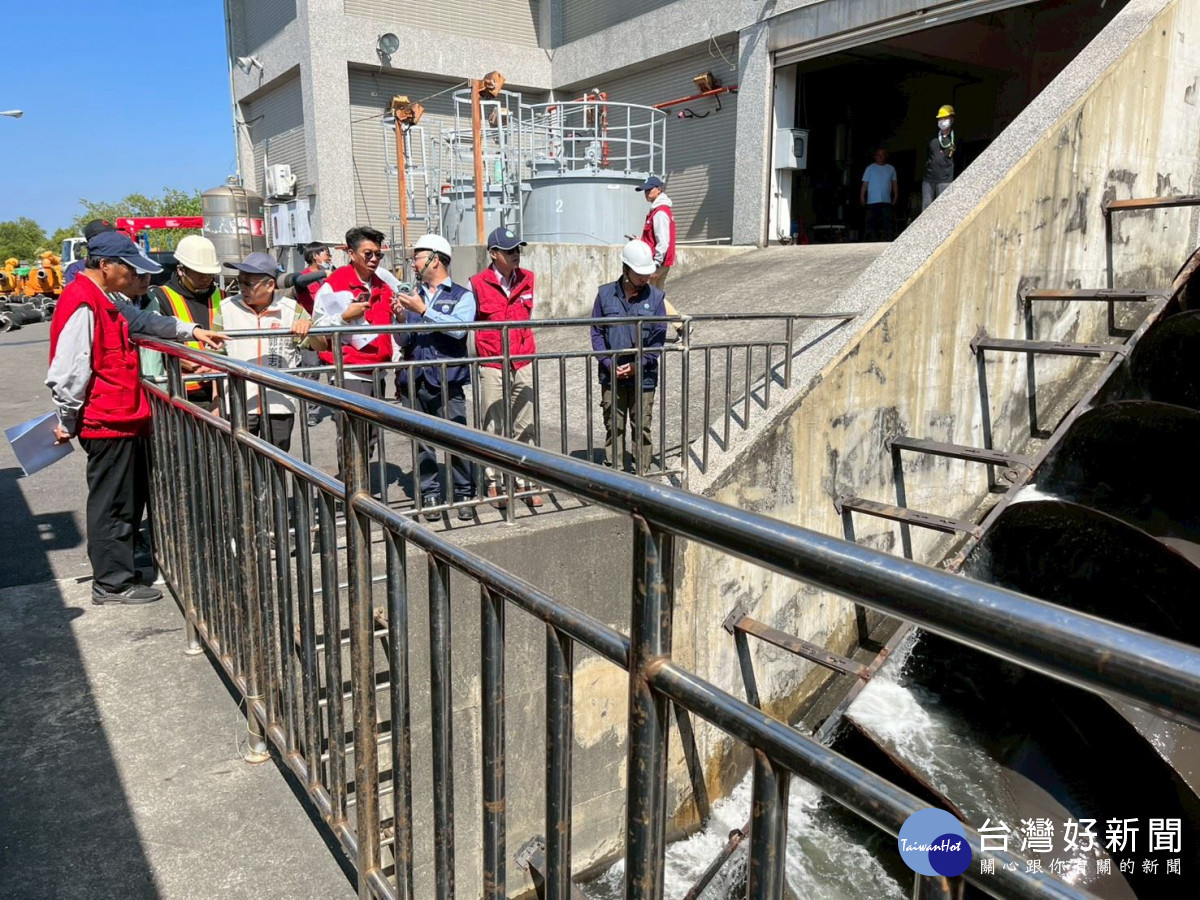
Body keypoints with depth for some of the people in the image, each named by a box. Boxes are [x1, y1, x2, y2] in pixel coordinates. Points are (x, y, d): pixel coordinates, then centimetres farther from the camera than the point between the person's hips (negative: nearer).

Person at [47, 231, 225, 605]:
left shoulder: (107, 301, 13)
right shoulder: (82, 306, -19)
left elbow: (142, 320, 32)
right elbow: (67, 373, -21)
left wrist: (192, 330, 23)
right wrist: (67, 422, -11)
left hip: (123, 419, 10)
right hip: (107, 422, -10)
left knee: (129, 500, 18)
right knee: (112, 505, 0)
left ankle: (118, 570, 30)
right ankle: (113, 584, 12)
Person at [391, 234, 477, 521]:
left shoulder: (461, 295, 5)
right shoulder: (412, 296, 18)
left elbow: (459, 328, -15)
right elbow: (404, 341, 17)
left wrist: (423, 310, -14)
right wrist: (402, 318, -1)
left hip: (447, 381, -4)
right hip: (415, 381, 4)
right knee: (422, 442, 6)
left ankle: (464, 494, 7)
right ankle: (430, 494, 15)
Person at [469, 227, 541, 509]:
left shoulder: (528, 279, 7)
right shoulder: (478, 284, -6)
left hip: (524, 365, 4)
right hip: (492, 367, -4)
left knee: (525, 427, 8)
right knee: (493, 428, 3)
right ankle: (493, 482, 14)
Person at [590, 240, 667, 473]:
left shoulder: (655, 297, 0)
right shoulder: (605, 294, 2)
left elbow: (659, 338, -1)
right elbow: (596, 332, 4)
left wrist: (637, 364, -11)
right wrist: (608, 363, -9)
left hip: (643, 376, -1)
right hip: (611, 376, 1)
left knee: (642, 427, 6)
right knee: (613, 427, 8)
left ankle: (641, 473, 16)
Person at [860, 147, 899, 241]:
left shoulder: (891, 168, 14)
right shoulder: (870, 168, 6)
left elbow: (895, 184, 15)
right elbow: (865, 184, 2)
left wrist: (895, 197, 5)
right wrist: (862, 197, -7)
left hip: (887, 201, 2)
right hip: (872, 201, -2)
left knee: (887, 223, -3)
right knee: (871, 223, -4)